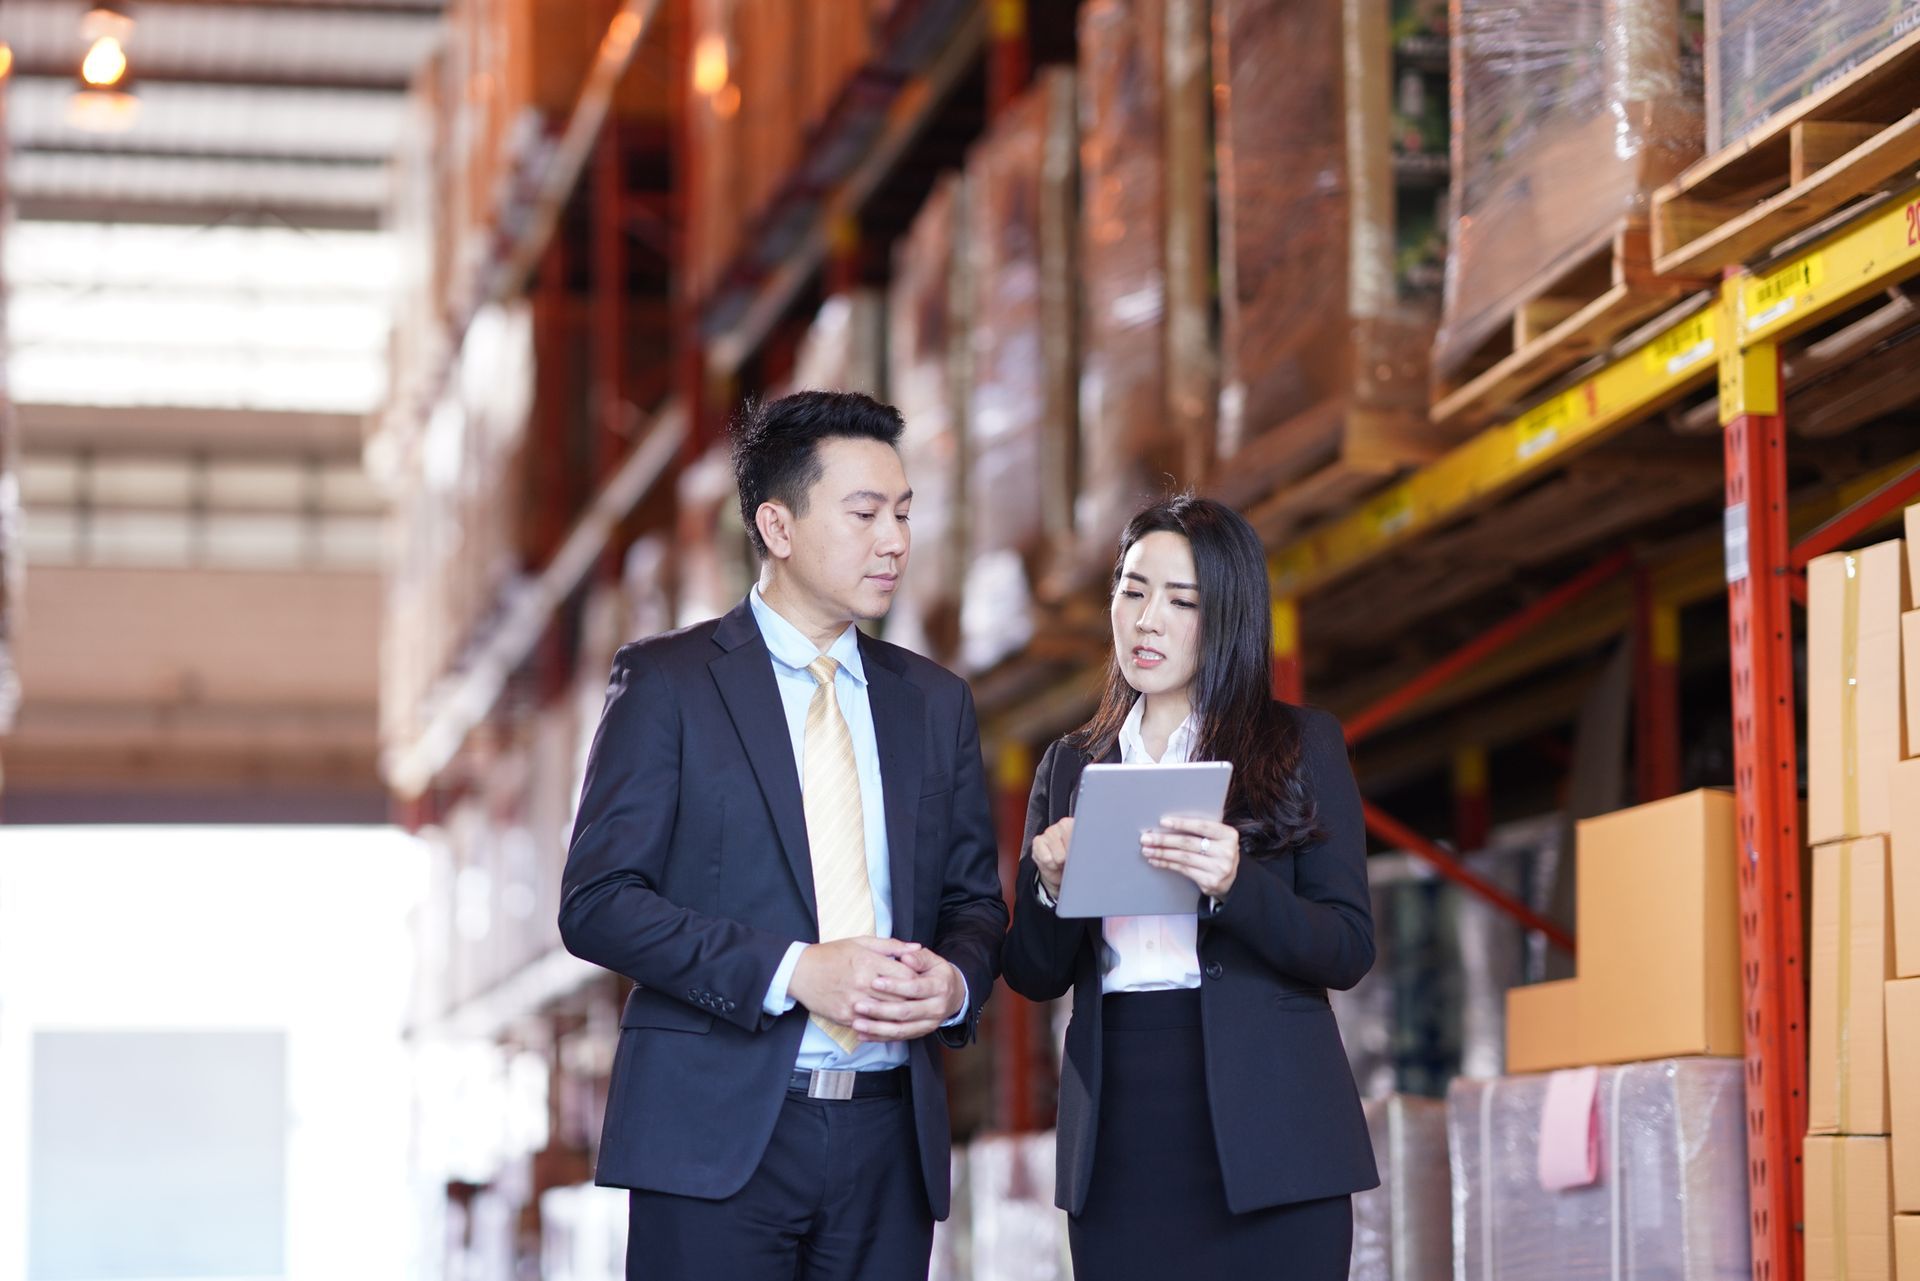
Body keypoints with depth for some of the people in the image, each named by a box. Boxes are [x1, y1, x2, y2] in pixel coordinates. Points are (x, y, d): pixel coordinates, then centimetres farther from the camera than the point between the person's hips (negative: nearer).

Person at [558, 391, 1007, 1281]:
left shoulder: (934, 701, 16)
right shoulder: (667, 682, 0)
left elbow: (974, 898, 18)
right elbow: (596, 902, -7)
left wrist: (956, 981, -6)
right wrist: (791, 971, -17)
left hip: (888, 1137, 4)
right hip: (719, 1133, -4)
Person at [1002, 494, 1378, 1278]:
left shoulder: (1302, 746, 3)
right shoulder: (1070, 767, 12)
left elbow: (1348, 950, -4)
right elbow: (1034, 977, 10)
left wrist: (1235, 885, -21)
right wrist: (1049, 884, -11)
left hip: (1263, 1143, -3)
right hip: (1119, 1146, 3)